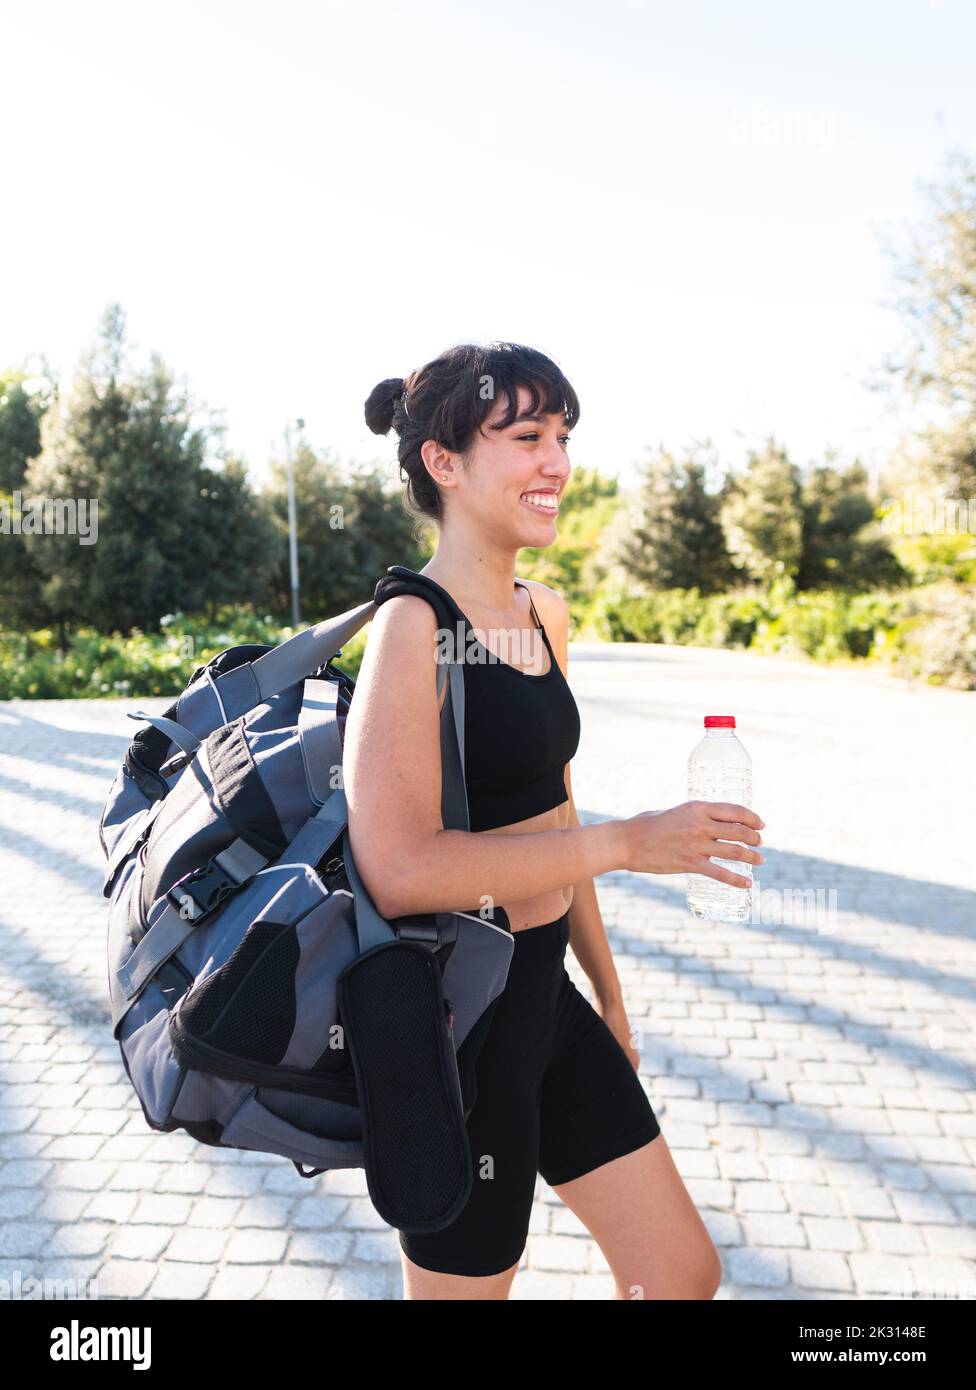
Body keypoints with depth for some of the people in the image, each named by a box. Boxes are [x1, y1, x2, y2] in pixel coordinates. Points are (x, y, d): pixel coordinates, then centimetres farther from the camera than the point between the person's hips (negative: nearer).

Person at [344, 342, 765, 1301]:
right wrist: (625, 843, -24)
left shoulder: (545, 615, 7)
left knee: (685, 1273, 18)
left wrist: (607, 994, 18)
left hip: (545, 996, 8)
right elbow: (397, 869, -28)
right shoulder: (411, 625, -18)